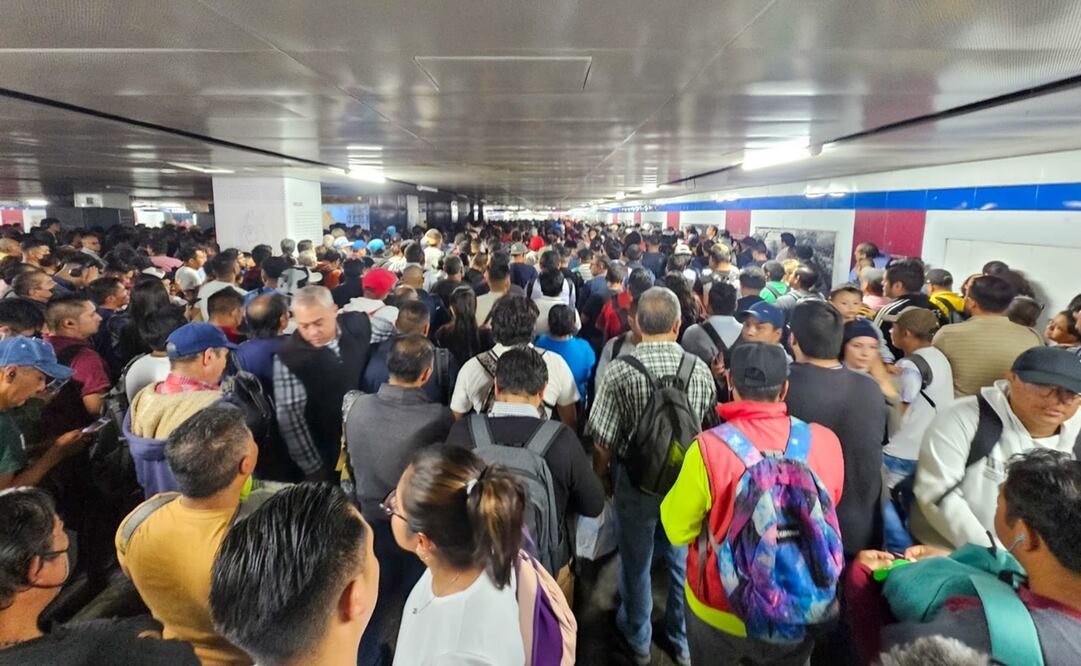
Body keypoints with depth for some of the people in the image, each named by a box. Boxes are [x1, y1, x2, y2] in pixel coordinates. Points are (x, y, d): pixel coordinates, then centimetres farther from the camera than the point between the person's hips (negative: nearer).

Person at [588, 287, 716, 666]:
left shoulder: (620, 371, -20)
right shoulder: (700, 368, -11)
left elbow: (603, 443, -16)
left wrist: (599, 479, 4)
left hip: (637, 480, -2)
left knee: (636, 561, 19)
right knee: (685, 560, 21)